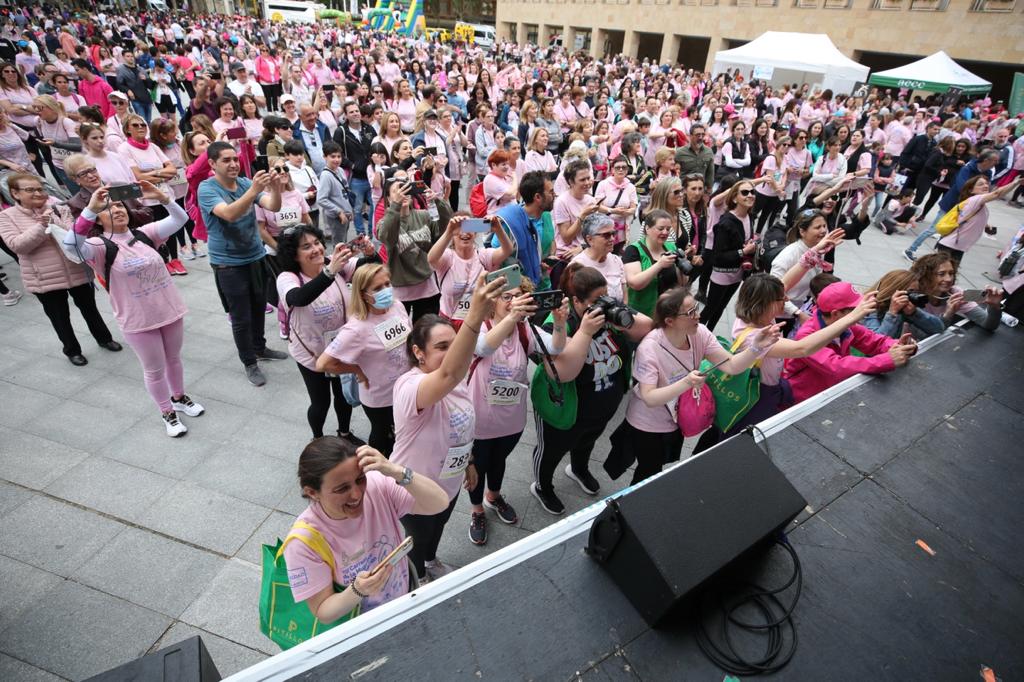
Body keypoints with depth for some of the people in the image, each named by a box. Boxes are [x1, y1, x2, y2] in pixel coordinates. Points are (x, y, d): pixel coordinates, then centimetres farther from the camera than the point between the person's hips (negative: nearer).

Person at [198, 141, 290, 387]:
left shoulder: (245, 182, 0)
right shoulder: (207, 189, -14)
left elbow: (273, 206, -13)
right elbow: (229, 214, -33)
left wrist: (275, 189, -35)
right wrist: (254, 190, -45)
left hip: (256, 256, 5)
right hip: (228, 263, -5)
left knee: (258, 307, 18)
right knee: (241, 317, 4)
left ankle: (260, 348, 39)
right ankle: (250, 363, 19)